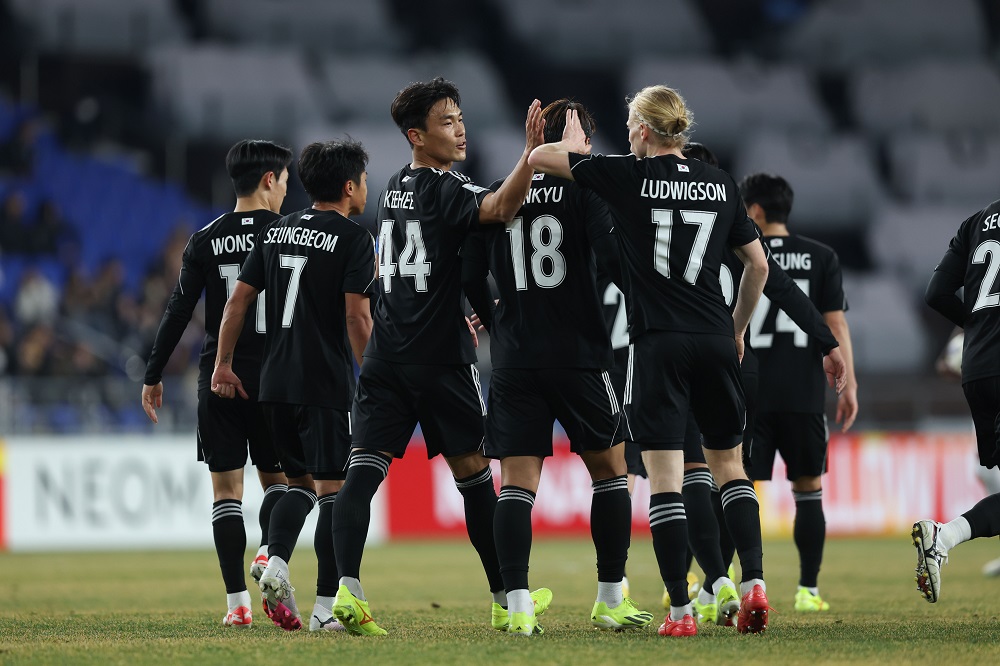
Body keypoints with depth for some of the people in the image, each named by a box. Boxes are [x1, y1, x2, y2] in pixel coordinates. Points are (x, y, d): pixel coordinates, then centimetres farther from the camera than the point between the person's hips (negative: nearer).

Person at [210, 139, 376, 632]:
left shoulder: (276, 232, 12)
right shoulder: (353, 239, -6)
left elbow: (239, 299, 12)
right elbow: (357, 318, -13)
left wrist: (223, 364, 17)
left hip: (275, 382, 6)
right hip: (326, 384, -6)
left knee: (300, 482, 18)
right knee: (332, 489, -2)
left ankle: (275, 561, -6)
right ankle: (326, 606, -5)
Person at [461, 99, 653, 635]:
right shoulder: (584, 189, -3)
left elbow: (470, 279, 8)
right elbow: (613, 258, -13)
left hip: (514, 362, 2)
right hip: (579, 355, -2)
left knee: (516, 482, 0)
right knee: (609, 469, 12)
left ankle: (517, 605, -13)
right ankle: (611, 601, 12)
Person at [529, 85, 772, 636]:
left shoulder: (627, 177, -3)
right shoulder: (720, 184, 8)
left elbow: (538, 158, 4)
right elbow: (758, 265, 15)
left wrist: (572, 146, 26)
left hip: (657, 342, -4)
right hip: (714, 338, 4)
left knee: (664, 477, -4)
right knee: (728, 464, 17)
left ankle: (680, 611, -8)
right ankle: (753, 582, 2)